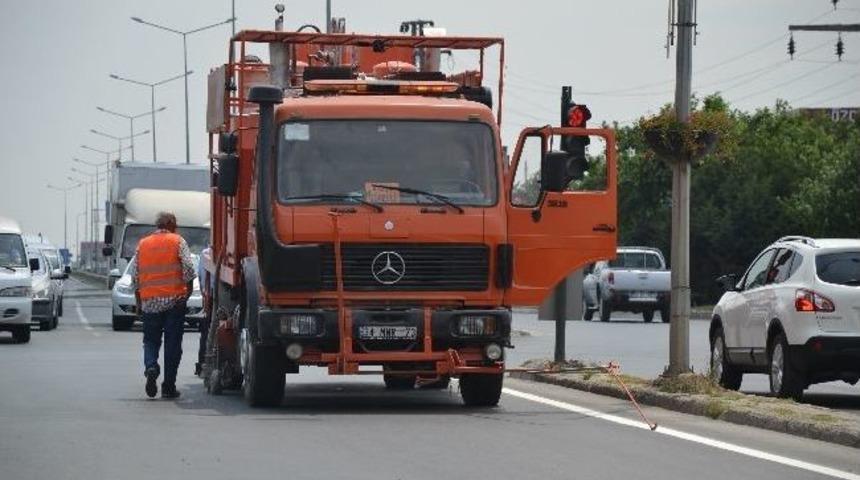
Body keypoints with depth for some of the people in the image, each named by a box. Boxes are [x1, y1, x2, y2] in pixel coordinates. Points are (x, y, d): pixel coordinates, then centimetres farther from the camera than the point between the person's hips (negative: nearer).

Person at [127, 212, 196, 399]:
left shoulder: (142, 244, 10)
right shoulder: (178, 242, 0)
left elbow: (135, 275, 10)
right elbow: (188, 268, -10)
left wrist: (138, 301, 18)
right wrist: (189, 289, 1)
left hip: (149, 301, 2)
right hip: (175, 299, -2)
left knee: (151, 340, 12)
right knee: (173, 343, 4)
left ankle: (151, 366, -18)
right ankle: (168, 386, 3)